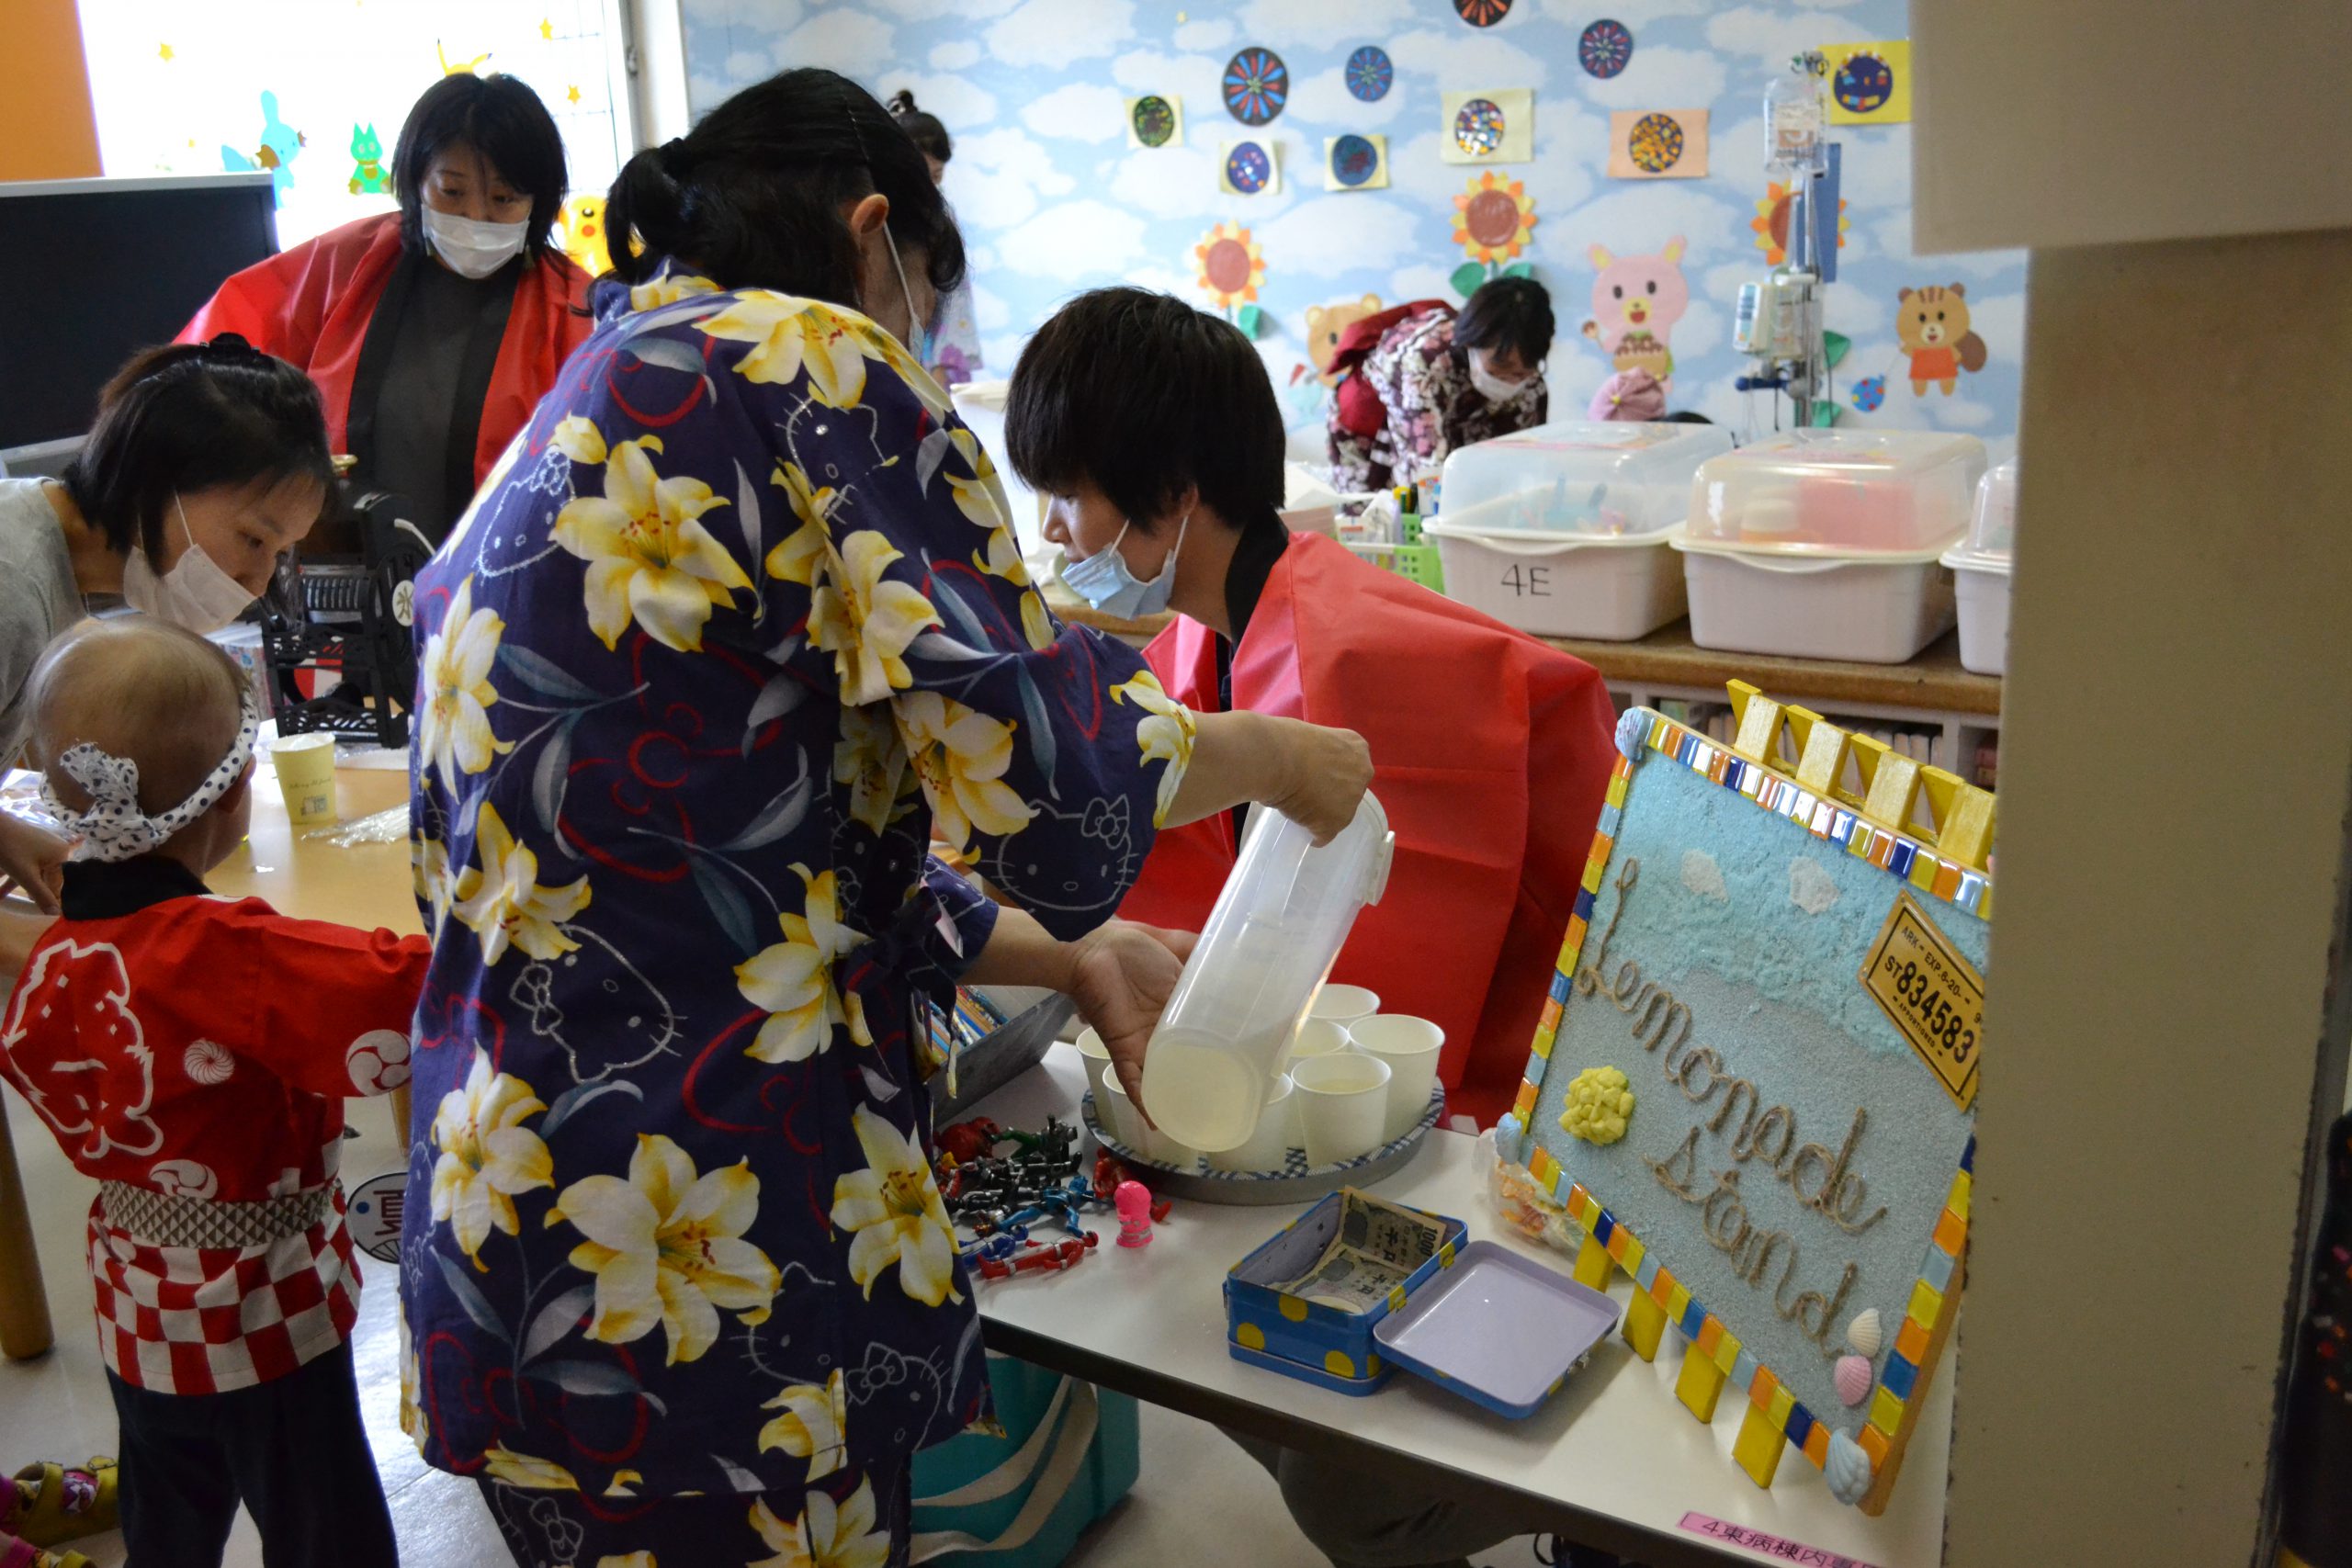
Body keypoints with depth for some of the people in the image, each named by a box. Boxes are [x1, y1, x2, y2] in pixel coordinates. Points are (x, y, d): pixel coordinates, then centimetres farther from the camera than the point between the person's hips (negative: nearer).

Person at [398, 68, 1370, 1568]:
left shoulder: (560, 446, 18)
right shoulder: (812, 362, -10)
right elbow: (1030, 758, -18)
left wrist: (1076, 958, 17)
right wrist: (1270, 753, 1)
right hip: (702, 1254, -9)